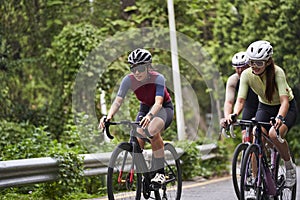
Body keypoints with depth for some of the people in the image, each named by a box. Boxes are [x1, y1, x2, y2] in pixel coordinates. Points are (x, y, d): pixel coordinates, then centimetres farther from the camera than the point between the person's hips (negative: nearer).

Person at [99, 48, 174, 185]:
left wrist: (149, 116, -62)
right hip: (145, 108, 4)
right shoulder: (128, 80, -20)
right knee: (138, 142, -16)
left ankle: (160, 172, -26)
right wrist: (109, 116, -48)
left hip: (164, 108, -4)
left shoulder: (158, 78, -29)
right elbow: (118, 101, -28)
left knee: (152, 130, -35)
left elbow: (158, 102, -42)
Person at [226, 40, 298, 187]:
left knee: (274, 134, -31)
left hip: (287, 108, -4)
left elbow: (284, 101, -38)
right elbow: (241, 99, -24)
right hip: (265, 107, 4)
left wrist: (279, 117, -58)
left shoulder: (277, 72, -30)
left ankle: (289, 166, -6)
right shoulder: (247, 74, -20)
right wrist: (233, 115, -46)